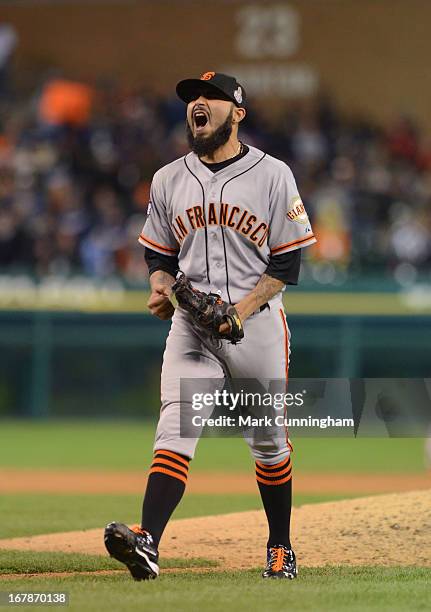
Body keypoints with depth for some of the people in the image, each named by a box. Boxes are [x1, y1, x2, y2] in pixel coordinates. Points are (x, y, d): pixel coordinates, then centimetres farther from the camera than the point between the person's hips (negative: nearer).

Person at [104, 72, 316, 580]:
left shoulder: (272, 175, -2)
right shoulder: (169, 180, 9)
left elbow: (288, 262, -3)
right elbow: (159, 253, 18)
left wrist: (242, 309, -15)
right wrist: (161, 288, -5)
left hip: (257, 321, -2)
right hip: (190, 325, 2)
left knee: (268, 441, 9)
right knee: (175, 429, -16)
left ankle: (280, 548, 26)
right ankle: (147, 543, -32)